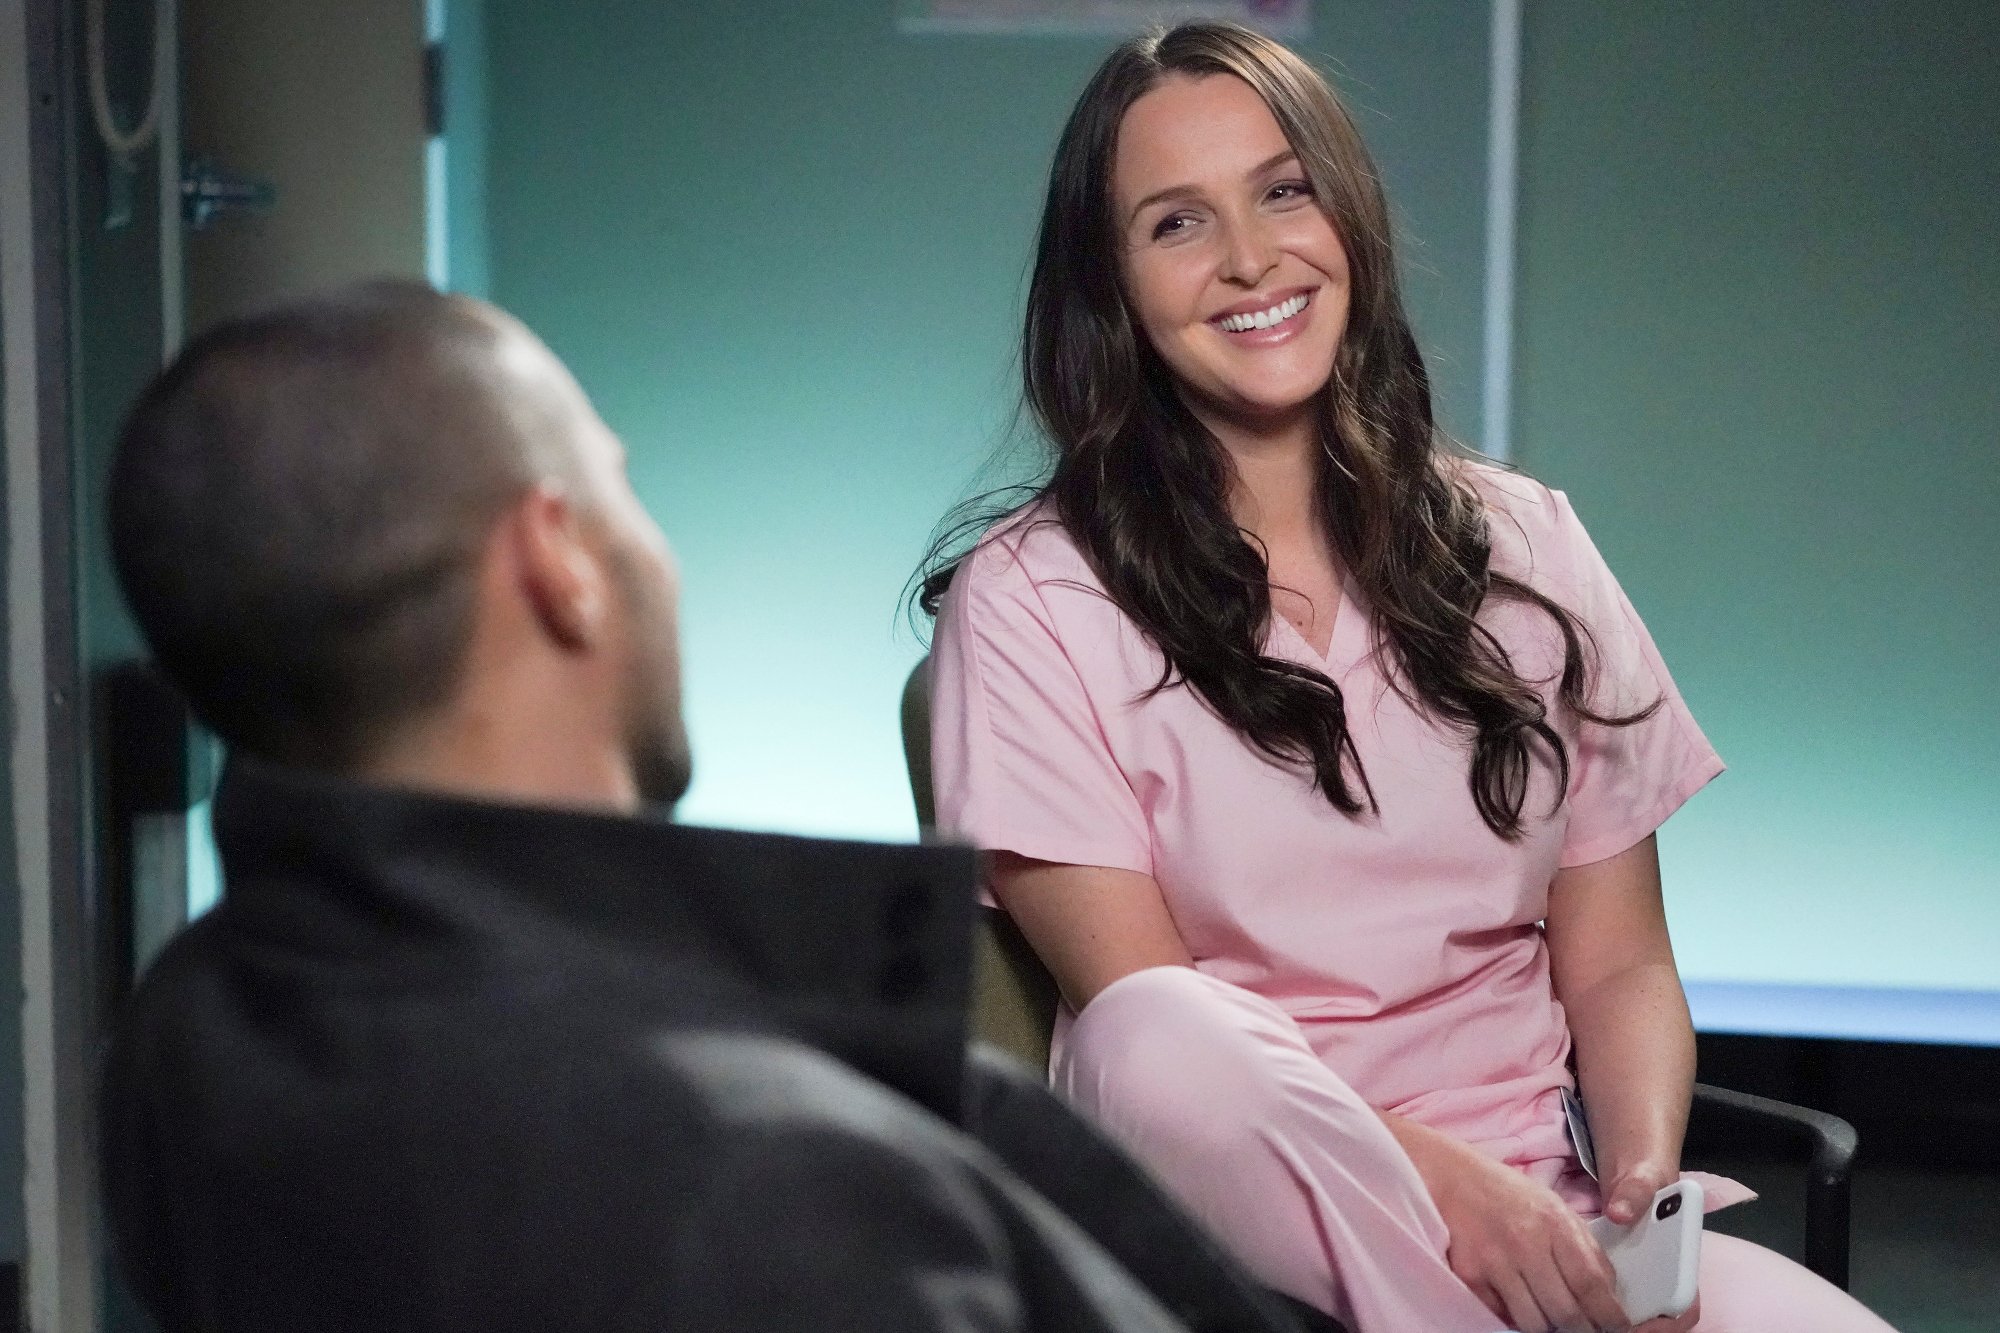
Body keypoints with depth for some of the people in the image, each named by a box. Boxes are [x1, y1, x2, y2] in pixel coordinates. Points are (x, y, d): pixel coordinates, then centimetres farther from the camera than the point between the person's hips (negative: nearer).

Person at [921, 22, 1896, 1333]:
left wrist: (1645, 1180, -10)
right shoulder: (1034, 598, 0)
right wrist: (1444, 1182, -21)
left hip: (1528, 1220, 1)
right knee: (1169, 1045, -37)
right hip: (1228, 1191, 0)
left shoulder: (1525, 549, 12)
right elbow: (1142, 1025, -7)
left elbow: (1619, 967, 12)